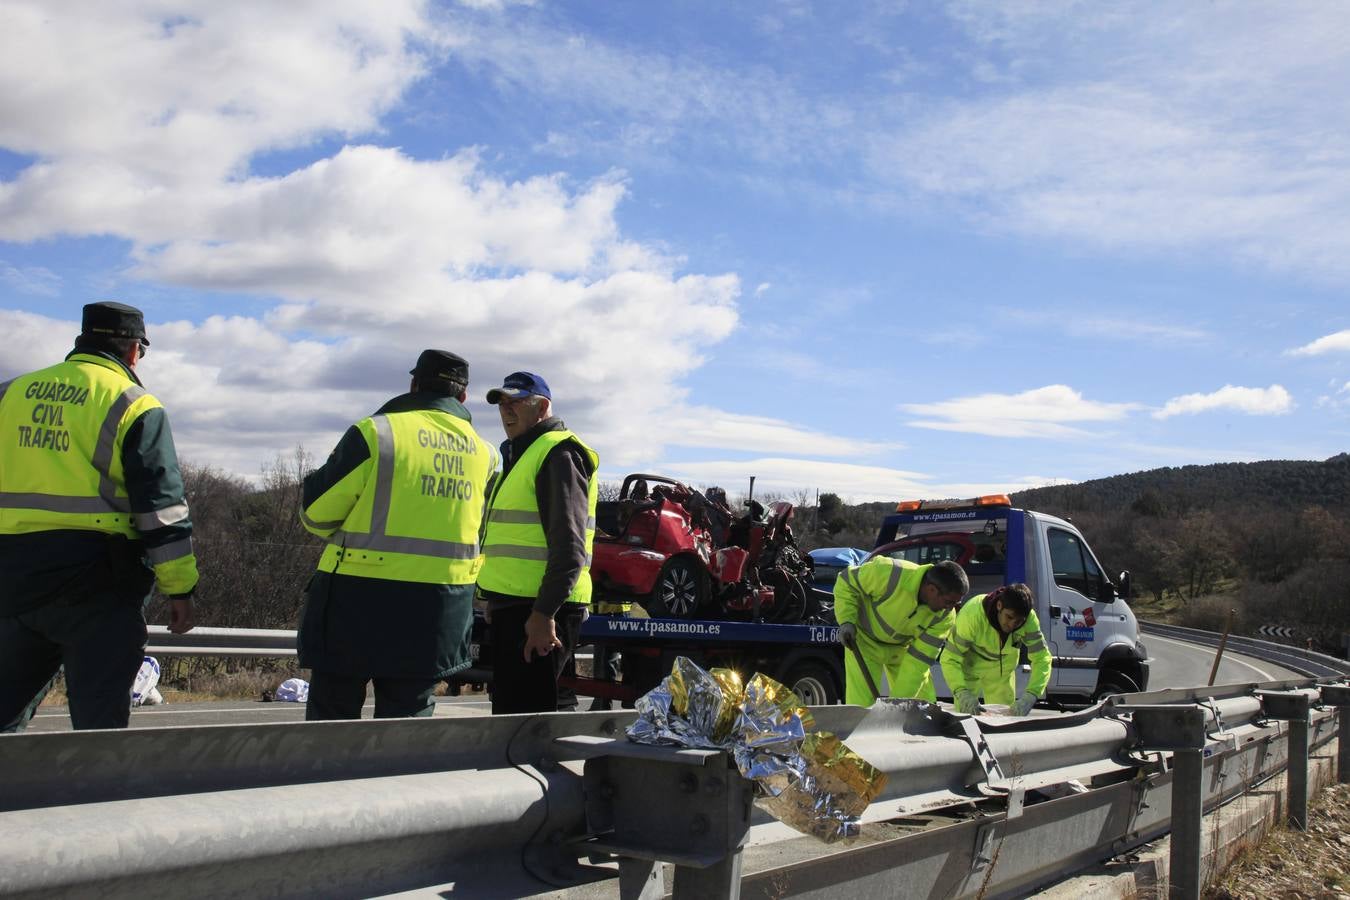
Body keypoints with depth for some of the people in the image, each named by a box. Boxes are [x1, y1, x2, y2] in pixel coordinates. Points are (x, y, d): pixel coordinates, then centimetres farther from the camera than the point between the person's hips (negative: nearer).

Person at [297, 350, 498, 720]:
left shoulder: (375, 433, -8)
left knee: (331, 716, 7)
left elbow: (317, 512, -3)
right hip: (440, 612, 4)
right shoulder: (483, 454, 7)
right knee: (409, 716, 13)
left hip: (360, 600, -4)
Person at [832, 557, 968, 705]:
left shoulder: (945, 615, -23)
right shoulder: (888, 573, -36)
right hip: (867, 641, -3)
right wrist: (846, 621, -28)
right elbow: (847, 582, -18)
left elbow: (920, 659, -22)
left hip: (902, 648, 4)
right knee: (861, 707, -12)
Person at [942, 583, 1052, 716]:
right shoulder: (972, 615, -39)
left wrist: (1030, 695, -43)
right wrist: (962, 692, -51)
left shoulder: (1030, 620, -30)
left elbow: (1042, 659, -26)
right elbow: (950, 659, -35)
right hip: (970, 665, -3)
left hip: (1002, 669, 3)